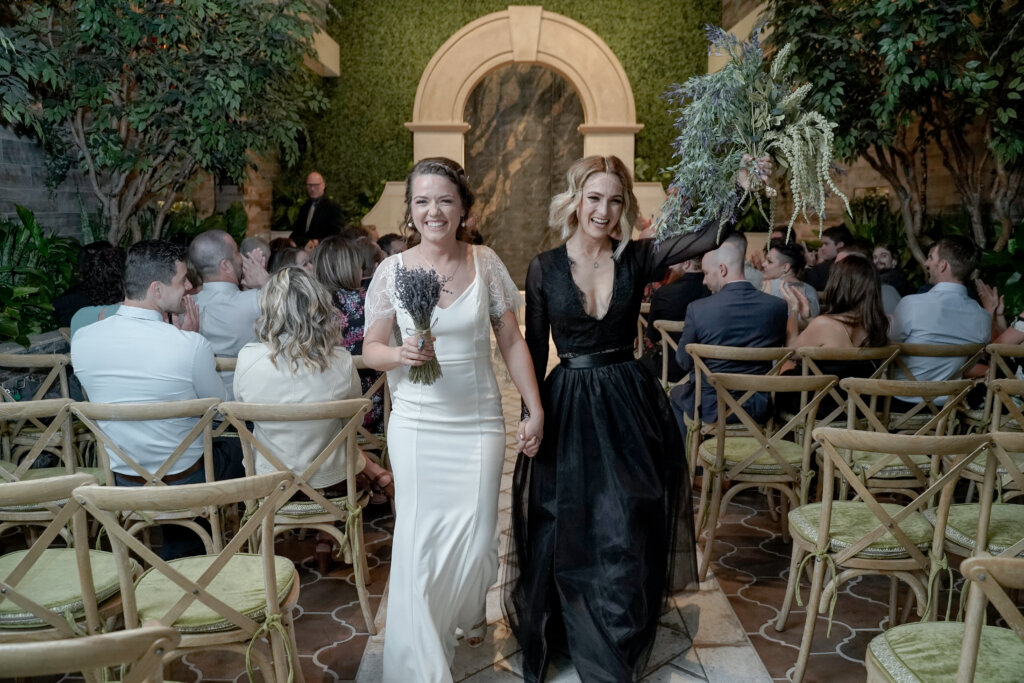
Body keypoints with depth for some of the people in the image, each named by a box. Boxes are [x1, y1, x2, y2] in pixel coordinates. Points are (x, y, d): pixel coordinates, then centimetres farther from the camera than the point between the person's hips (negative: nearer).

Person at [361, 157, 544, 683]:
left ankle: (469, 613, 39)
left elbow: (511, 342, 5)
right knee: (420, 538, -1)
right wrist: (402, 354, -20)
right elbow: (371, 348, 2)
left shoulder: (485, 263, -1)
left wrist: (535, 409, 2)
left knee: (476, 538, 3)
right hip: (416, 424, 0)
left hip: (478, 421, 1)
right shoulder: (393, 270, -3)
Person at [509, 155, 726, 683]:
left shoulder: (637, 259, -1)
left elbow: (710, 238, -14)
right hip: (567, 408, 0)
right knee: (568, 534, 11)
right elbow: (534, 352, 1)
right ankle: (564, 635, 36)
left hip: (629, 407, 1)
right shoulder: (544, 268, -2)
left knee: (625, 537, 6)